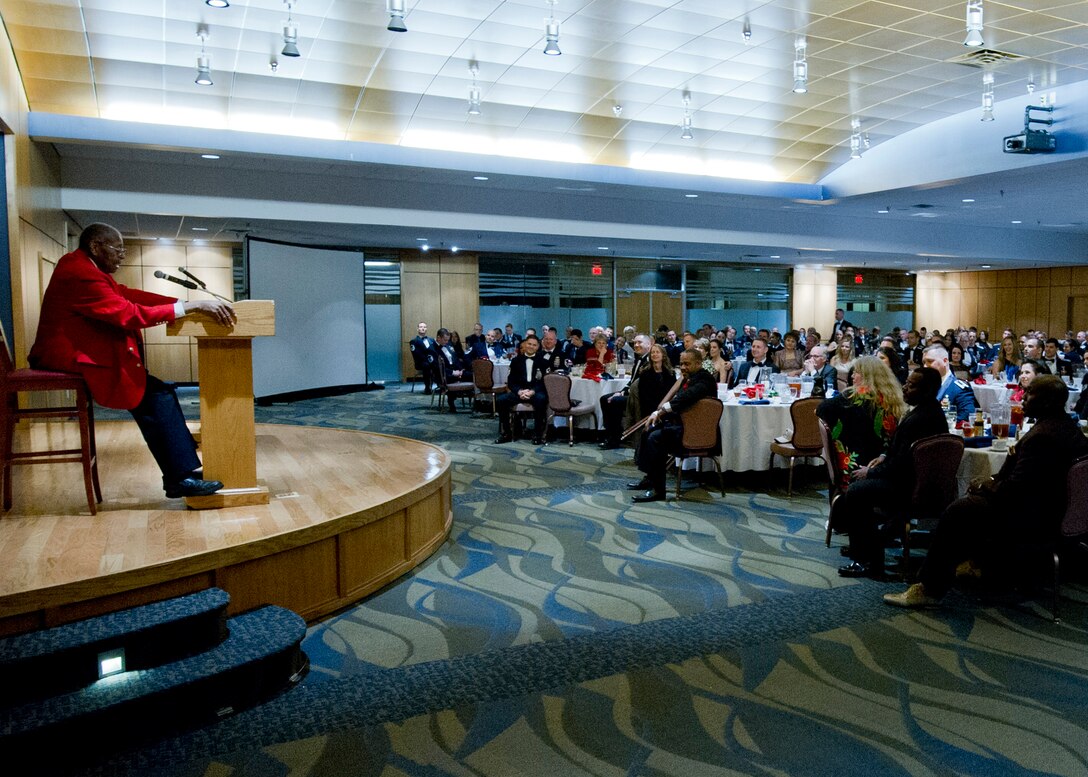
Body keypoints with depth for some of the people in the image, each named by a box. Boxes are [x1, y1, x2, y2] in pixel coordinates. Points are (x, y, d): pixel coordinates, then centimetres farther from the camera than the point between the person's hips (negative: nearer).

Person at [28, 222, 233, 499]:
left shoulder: (83, 266, 13)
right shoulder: (81, 275, -19)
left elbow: (129, 295, 7)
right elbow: (130, 314, -25)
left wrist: (187, 302, -3)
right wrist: (192, 305, -25)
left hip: (78, 354, 10)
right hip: (72, 361, -10)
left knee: (154, 394, 3)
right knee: (157, 394, -12)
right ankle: (181, 477, -9)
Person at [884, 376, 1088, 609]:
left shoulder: (1042, 435, -25)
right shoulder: (1067, 426, 7)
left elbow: (1015, 488, -26)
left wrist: (986, 487, -8)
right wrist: (993, 482, 6)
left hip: (1029, 520, -10)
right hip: (1050, 512, 10)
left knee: (958, 511, -8)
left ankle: (930, 588, -3)